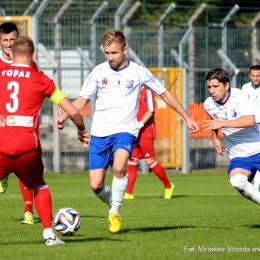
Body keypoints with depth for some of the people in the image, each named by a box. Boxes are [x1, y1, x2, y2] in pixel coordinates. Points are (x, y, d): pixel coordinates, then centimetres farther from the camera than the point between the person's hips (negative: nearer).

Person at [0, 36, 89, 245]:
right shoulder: (40, 79, 7)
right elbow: (73, 112, 7)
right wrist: (82, 131, 25)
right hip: (28, 149, 0)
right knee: (39, 186, 25)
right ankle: (49, 233, 14)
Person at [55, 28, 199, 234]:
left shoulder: (139, 73, -1)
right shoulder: (99, 72, 3)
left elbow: (165, 94, 11)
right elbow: (82, 100, 11)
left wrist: (187, 118, 11)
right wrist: (64, 116, -8)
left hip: (125, 132, -2)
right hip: (100, 133, 2)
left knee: (119, 167, -32)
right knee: (96, 185, -6)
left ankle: (115, 213, -13)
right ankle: (114, 205, 27)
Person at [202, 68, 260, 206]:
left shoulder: (238, 95, -16)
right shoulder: (208, 105, 0)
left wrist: (222, 123, -35)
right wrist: (215, 138, 13)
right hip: (239, 157, 3)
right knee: (237, 181, -30)